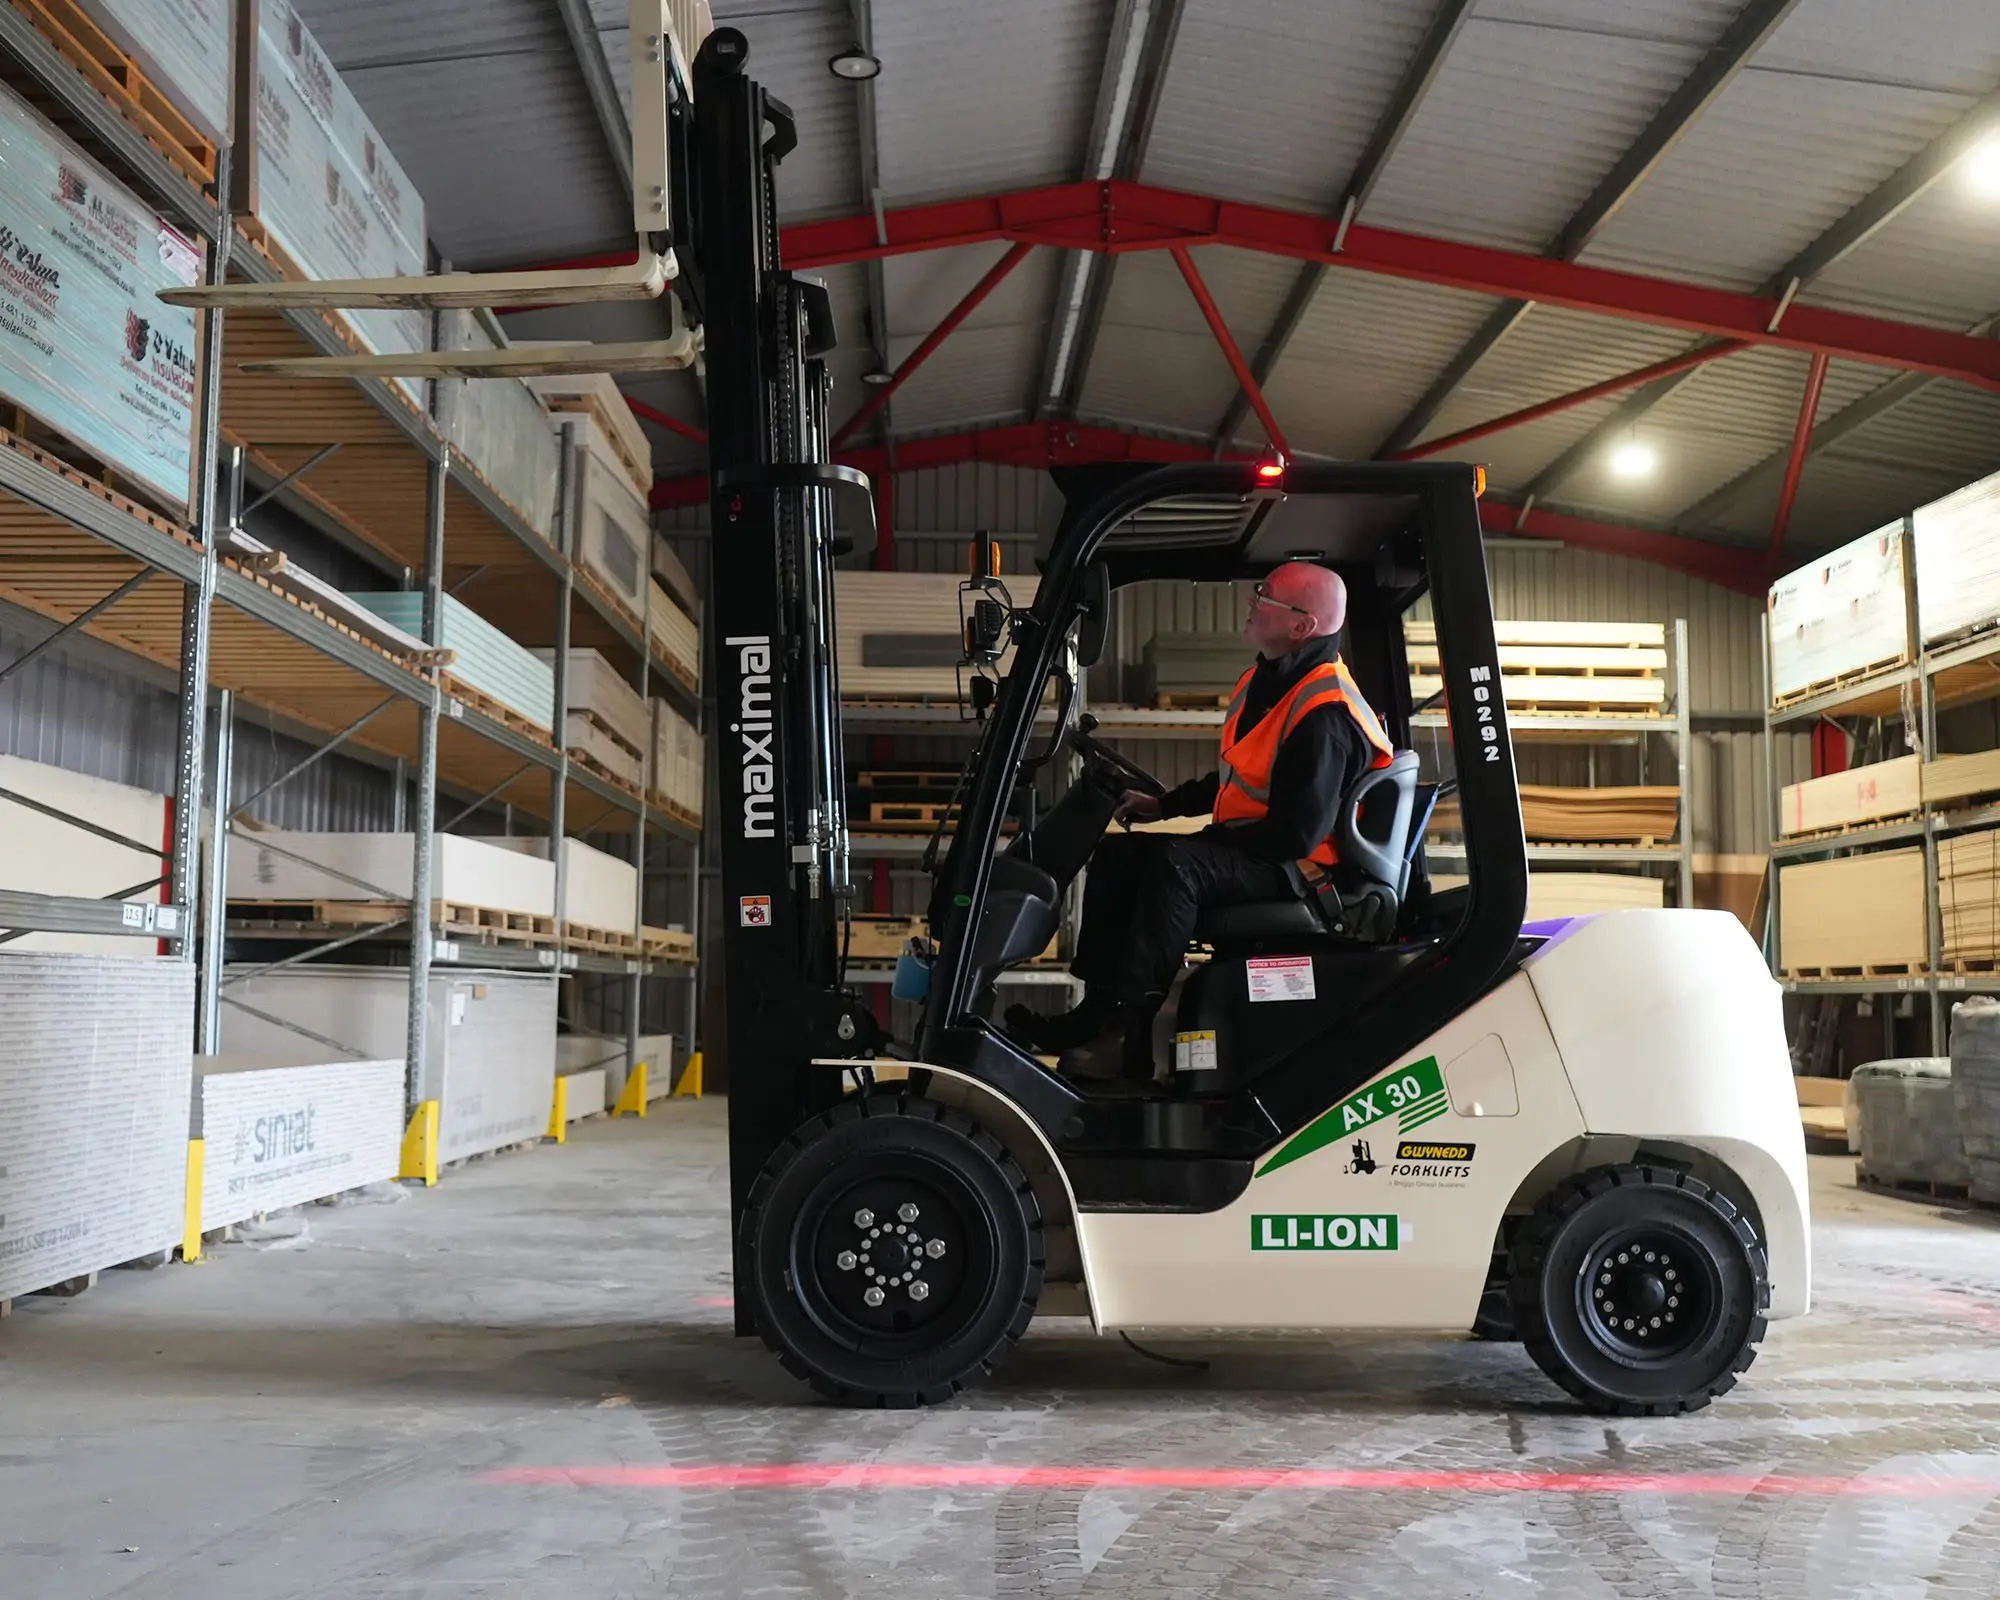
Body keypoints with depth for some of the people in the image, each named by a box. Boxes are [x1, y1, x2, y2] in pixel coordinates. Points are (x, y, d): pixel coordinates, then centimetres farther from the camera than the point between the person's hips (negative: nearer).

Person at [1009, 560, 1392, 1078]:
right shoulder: (1265, 680, 9)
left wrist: (1218, 842, -16)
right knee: (1116, 855, 5)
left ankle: (1116, 1022, -29)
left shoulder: (1324, 716, -23)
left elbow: (1295, 834, -26)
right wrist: (1163, 804, 16)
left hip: (1294, 869, -11)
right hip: (1245, 849, 11)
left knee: (1175, 863, -33)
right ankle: (1098, 1003, -2)